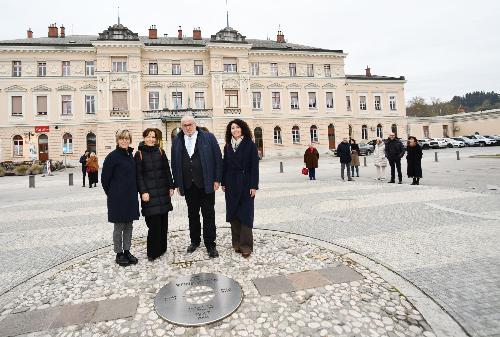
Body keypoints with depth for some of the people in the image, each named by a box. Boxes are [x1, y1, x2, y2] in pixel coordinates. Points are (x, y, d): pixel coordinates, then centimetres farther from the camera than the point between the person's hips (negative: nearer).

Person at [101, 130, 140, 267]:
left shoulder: (130, 155, 9)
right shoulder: (112, 156, -10)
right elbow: (105, 177, -7)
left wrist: (133, 192, 13)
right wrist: (112, 193, 1)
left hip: (131, 197, 6)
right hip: (118, 198, -6)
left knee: (128, 225, 13)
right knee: (119, 226, 5)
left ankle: (127, 251, 25)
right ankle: (119, 254, 18)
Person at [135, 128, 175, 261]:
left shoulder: (160, 152, 10)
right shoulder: (139, 154, 1)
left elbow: (167, 171, 10)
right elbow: (139, 175, -3)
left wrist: (171, 187, 5)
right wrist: (143, 192, -10)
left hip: (163, 191, 4)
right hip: (149, 193, -3)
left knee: (163, 221, 6)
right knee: (154, 223, -7)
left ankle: (162, 248, 20)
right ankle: (152, 252, 6)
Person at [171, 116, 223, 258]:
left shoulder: (208, 137, -1)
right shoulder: (177, 141, 7)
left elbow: (218, 158, -3)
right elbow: (174, 163, 9)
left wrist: (217, 179, -7)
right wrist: (178, 184, 5)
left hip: (206, 183, -3)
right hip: (188, 185, 3)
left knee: (209, 214, 3)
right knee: (192, 214, 14)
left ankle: (210, 244, 14)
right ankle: (195, 241, 30)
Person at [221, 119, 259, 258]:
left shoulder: (250, 145, -4)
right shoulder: (227, 146, 9)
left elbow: (254, 166, -8)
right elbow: (225, 165, 10)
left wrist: (253, 186, -12)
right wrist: (223, 183, 5)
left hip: (245, 183, -4)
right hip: (231, 184, 4)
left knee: (245, 214, -2)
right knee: (233, 213, 8)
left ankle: (246, 245, 5)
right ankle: (237, 242, 19)